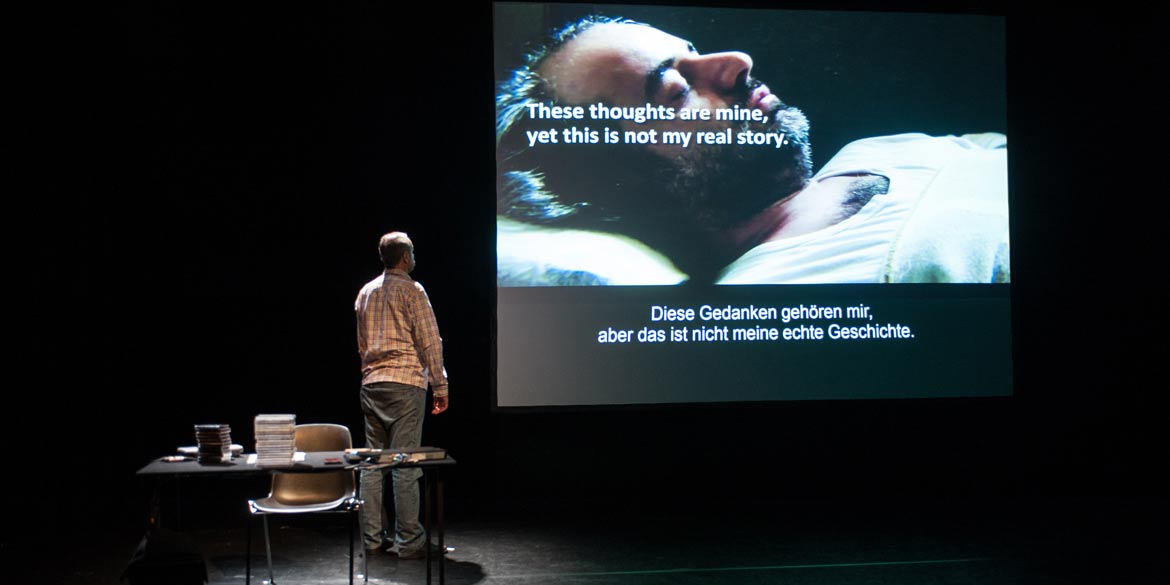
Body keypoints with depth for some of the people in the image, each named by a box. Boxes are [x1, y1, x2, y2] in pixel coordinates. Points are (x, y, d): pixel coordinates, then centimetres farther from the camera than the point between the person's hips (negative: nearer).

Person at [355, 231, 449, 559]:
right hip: (405, 383, -7)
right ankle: (409, 542, -2)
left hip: (371, 384, 7)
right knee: (405, 464, -5)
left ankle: (372, 539, 12)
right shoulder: (411, 290, -6)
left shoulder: (366, 292, 14)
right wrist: (440, 387, -4)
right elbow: (430, 342, -9)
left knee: (372, 462, 9)